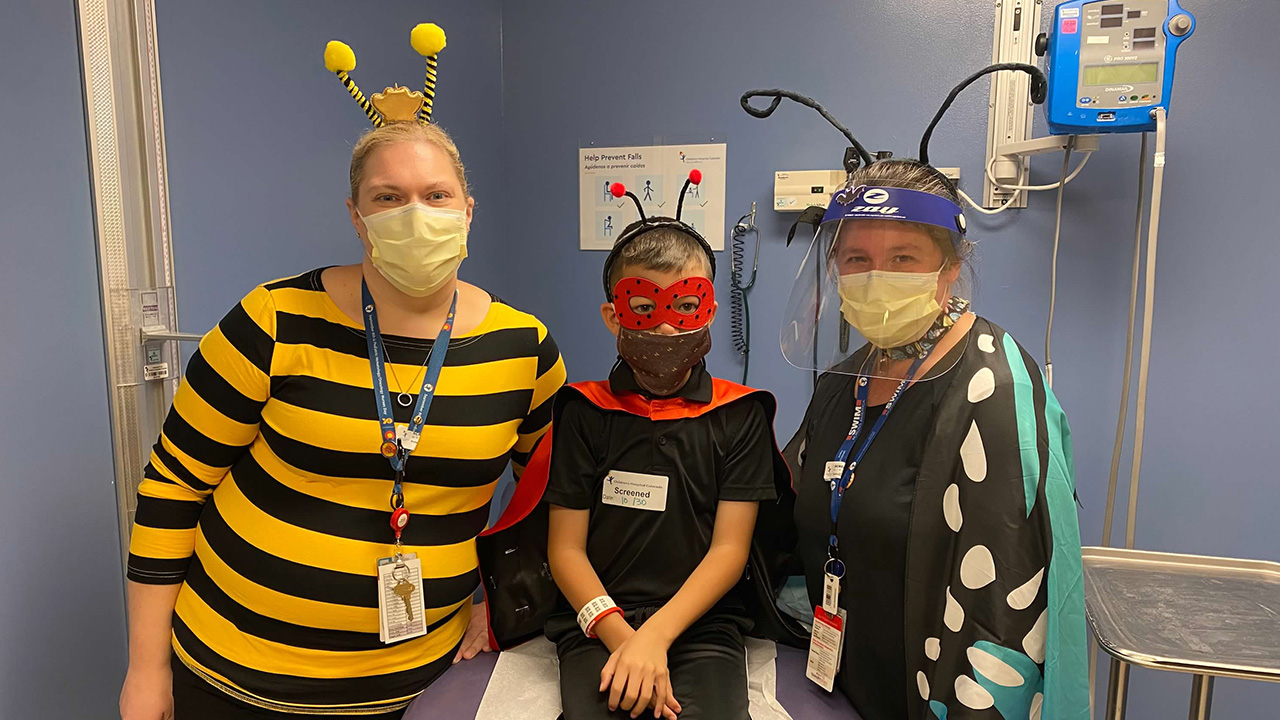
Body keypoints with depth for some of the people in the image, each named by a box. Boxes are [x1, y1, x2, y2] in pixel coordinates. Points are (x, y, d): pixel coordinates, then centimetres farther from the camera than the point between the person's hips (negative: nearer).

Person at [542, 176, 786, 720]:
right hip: (598, 625, 0)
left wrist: (655, 635, -13)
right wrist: (621, 636, -12)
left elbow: (729, 549, -1)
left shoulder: (739, 414, 4)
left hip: (702, 626, 1)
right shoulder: (585, 411, 4)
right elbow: (566, 548, 2)